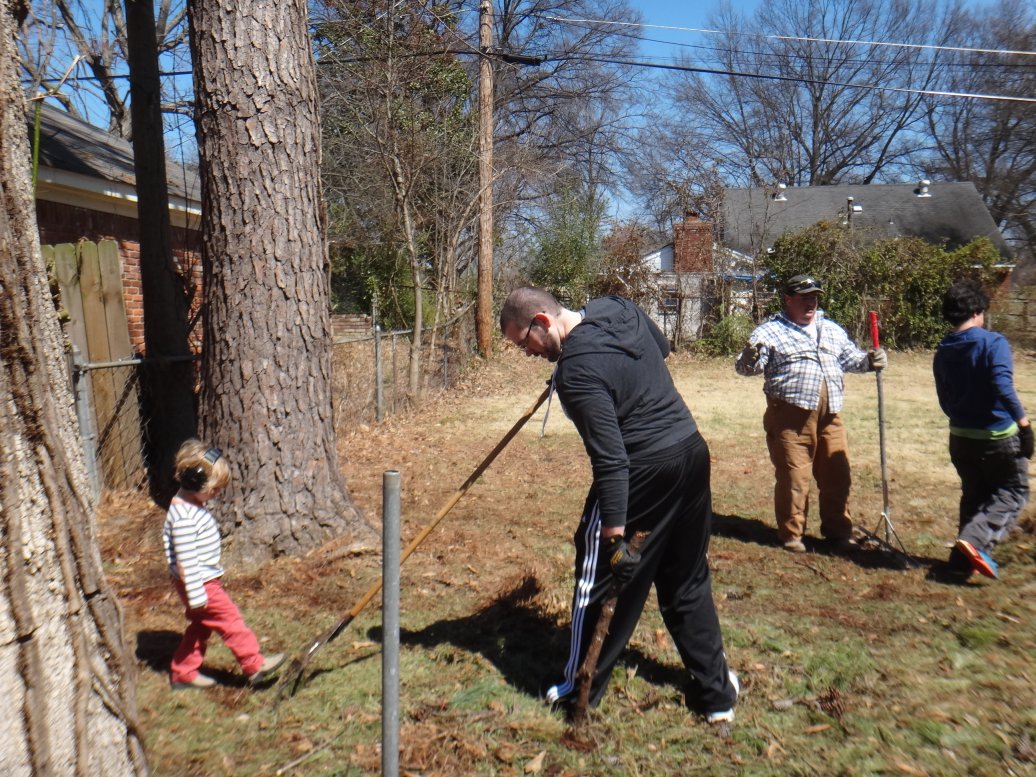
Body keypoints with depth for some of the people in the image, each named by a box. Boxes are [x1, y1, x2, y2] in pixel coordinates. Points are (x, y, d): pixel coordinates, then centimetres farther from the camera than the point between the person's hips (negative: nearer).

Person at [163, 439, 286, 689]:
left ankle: (183, 673, 31)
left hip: (205, 579, 10)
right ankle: (254, 664, 9)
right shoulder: (184, 517, -27)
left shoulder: (192, 505, 6)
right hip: (199, 583, -10)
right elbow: (186, 559, -26)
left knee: (200, 627, 19)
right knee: (230, 619, -1)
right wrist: (196, 595, -21)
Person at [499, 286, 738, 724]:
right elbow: (662, 349, 23)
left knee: (597, 575, 10)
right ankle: (716, 694, 28)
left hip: (644, 473, -9)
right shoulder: (620, 309, 2)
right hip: (694, 453, 9)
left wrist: (614, 536, -23)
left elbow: (610, 462, -26)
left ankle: (580, 688, 27)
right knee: (688, 581, 19)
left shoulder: (577, 370, -23)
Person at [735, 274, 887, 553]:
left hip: (830, 417, 6)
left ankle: (838, 531, 28)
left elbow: (850, 358, 25)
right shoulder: (770, 331, -2)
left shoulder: (832, 330, 19)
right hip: (790, 417, -6)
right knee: (792, 477, 0)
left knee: (838, 476, 12)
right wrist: (750, 358, -32)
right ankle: (791, 534, 15)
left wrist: (869, 360, 3)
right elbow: (745, 367, -8)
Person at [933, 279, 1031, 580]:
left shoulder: (942, 353, 4)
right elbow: (1002, 386, -25)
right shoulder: (993, 342, -14)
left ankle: (963, 560, 19)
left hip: (961, 437, 6)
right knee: (1013, 492, 12)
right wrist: (1023, 422, -19)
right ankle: (975, 540, -8)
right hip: (999, 435, -5)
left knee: (974, 496, 19)